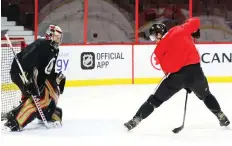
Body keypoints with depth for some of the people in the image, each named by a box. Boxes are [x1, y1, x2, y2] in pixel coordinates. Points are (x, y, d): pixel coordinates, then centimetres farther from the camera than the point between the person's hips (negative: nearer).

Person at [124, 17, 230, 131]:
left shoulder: (159, 49, 9)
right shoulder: (180, 30, 7)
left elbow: (167, 69, 8)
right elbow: (195, 21, 7)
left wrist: (185, 85, 15)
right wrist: (195, 32, 27)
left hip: (176, 74, -2)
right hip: (195, 69, 2)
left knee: (155, 99, 10)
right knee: (205, 95, 28)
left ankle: (135, 120, 8)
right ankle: (221, 117, 27)